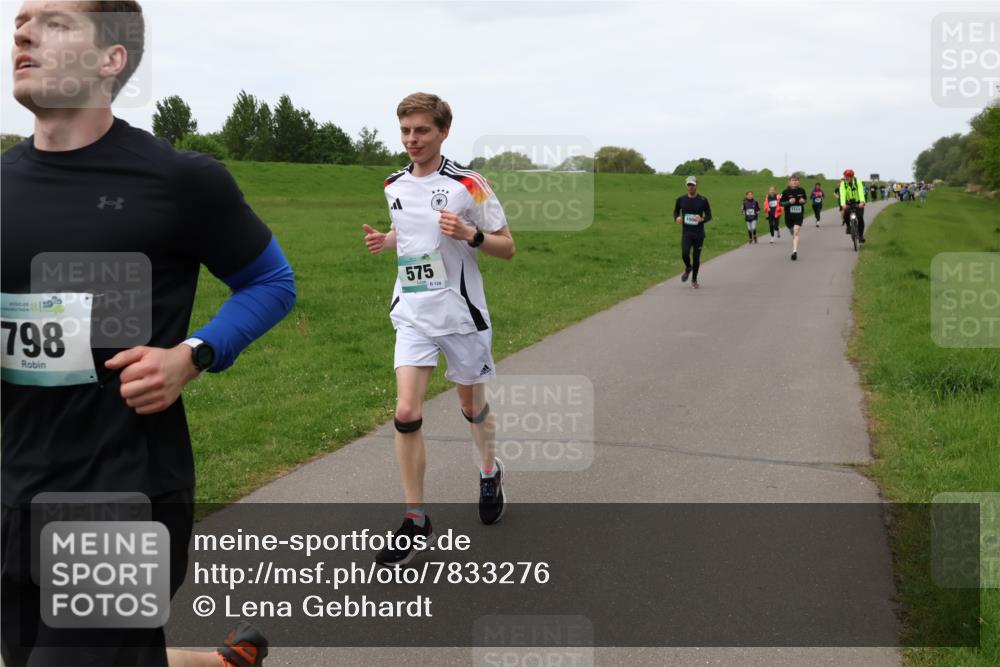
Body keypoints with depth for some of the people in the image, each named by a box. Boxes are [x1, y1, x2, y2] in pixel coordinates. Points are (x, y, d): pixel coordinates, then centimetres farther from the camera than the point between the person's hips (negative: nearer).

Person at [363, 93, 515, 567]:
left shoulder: (468, 184, -10)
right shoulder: (394, 186, 5)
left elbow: (507, 247, -6)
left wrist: (469, 234, -25)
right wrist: (385, 240, 2)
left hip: (461, 313, -3)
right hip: (412, 314, 3)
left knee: (472, 406, 13)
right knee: (406, 413, -9)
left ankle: (491, 474, 44)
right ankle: (416, 523, 1)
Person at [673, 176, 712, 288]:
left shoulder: (703, 200, -3)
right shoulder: (681, 199, 2)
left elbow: (709, 216, 2)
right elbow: (676, 211, 16)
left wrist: (702, 219, -20)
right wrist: (677, 218, -8)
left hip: (699, 233, 0)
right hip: (686, 232, 0)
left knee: (696, 257, 4)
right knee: (684, 253, -20)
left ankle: (694, 280, 25)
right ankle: (688, 268, 14)